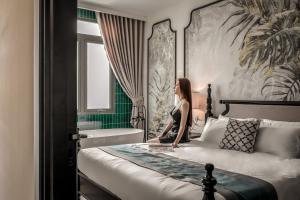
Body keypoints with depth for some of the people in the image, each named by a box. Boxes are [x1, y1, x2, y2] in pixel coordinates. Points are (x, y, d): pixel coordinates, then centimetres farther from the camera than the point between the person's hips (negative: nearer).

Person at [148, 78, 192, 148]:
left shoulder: (185, 103, -17)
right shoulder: (180, 102, 11)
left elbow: (182, 126, -22)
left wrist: (176, 142, -27)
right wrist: (161, 135, 11)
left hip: (179, 136, -9)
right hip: (172, 133, 9)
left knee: (150, 142, -11)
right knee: (149, 142, 7)